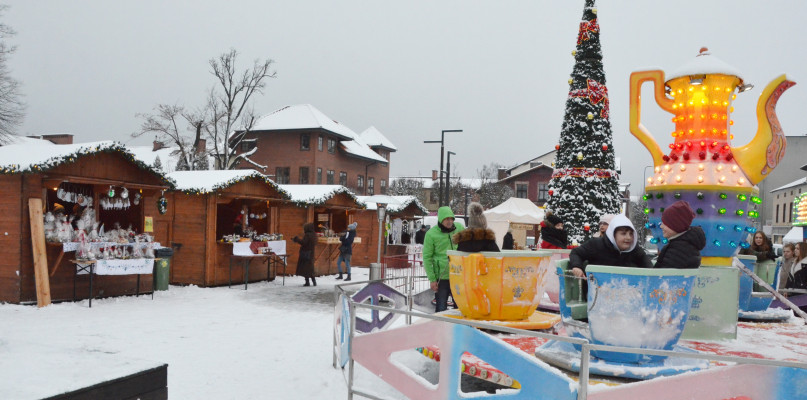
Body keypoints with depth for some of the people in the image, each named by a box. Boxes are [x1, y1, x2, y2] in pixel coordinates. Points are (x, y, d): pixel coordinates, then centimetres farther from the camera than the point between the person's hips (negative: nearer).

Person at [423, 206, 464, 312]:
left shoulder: (460, 228, 1)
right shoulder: (431, 234, -9)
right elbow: (427, 258, -7)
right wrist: (432, 279, -10)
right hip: (441, 277, -3)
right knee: (441, 308, 4)